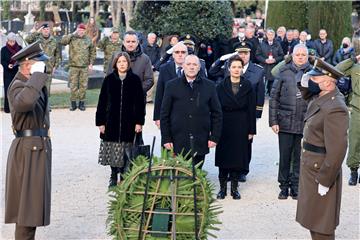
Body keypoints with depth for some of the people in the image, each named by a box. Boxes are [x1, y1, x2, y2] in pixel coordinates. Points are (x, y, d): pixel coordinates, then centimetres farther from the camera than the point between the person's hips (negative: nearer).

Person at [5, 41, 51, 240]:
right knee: (28, 202, -5)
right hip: (28, 150, -10)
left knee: (34, 201, 17)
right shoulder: (18, 86, -18)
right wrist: (38, 75, -32)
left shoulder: (33, 83, 13)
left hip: (40, 148, 10)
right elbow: (24, 101, -42)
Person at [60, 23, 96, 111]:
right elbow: (63, 41, -16)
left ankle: (82, 102, 13)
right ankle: (73, 103, 9)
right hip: (74, 66, -2)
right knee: (73, 85, 0)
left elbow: (93, 52, 16)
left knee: (83, 85, 4)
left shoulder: (88, 40, 9)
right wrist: (73, 34, -13)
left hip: (85, 67, 2)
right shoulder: (72, 38, 2)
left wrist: (91, 63, 7)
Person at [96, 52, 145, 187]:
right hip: (111, 122, 1)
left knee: (126, 152, 1)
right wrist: (100, 122, 0)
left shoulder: (135, 80, 1)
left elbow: (140, 102, 2)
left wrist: (139, 121, -3)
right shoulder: (109, 80, 2)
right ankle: (113, 177, 18)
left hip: (129, 122, -1)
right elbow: (102, 102, 4)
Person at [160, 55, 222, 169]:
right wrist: (166, 139, -1)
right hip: (177, 142, -1)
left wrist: (214, 137, 2)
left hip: (200, 144, 1)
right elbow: (164, 114, 5)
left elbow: (217, 114, 9)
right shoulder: (172, 86, 5)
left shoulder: (209, 86, 7)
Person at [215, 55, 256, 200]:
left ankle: (234, 188, 14)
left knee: (238, 158, 4)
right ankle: (222, 187, 13)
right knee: (223, 158, 3)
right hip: (225, 127, 0)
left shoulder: (247, 87, 1)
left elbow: (251, 110, 0)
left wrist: (251, 130, -4)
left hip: (241, 128, 0)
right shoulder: (221, 86, 1)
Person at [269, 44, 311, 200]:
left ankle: (296, 186, 19)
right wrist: (273, 121, -2)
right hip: (286, 122, 0)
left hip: (305, 122, 0)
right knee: (285, 156, 5)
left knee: (299, 157, 6)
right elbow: (274, 98, 3)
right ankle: (284, 186, 17)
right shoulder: (284, 73, 2)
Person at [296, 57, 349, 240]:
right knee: (314, 218, 22)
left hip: (321, 171, -9)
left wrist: (324, 181, -22)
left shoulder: (335, 109, -27)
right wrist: (306, 83, 1)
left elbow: (337, 150, -27)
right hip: (310, 168, 9)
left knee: (321, 225, 5)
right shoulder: (319, 97, 1)